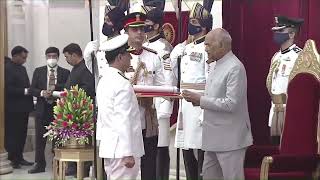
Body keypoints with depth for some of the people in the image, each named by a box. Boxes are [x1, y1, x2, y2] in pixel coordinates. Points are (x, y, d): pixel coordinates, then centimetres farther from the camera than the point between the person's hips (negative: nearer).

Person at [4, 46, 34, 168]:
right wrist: (24, 91, -18)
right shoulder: (7, 68, -13)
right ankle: (12, 159, 5)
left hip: (23, 107, 9)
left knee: (22, 134, 11)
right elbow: (8, 89, -20)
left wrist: (29, 91, 3)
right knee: (12, 134, -2)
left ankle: (19, 157, 19)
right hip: (13, 109, -9)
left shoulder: (22, 68, 17)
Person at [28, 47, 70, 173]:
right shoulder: (38, 71, 10)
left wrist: (56, 87, -17)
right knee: (40, 138, 2)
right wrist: (42, 93, -13)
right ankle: (40, 164, 9)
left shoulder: (65, 73, 5)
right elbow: (32, 89, 6)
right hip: (42, 109, 2)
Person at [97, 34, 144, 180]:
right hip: (122, 148, -9)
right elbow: (124, 121, -20)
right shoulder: (122, 84, -16)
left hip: (109, 146, 9)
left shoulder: (104, 81, 12)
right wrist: (128, 153, -20)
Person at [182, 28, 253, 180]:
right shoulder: (217, 66, 13)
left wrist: (200, 100, -19)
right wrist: (196, 99, 4)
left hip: (230, 138, -10)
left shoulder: (235, 68, -16)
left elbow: (231, 103, -23)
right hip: (214, 137, 10)